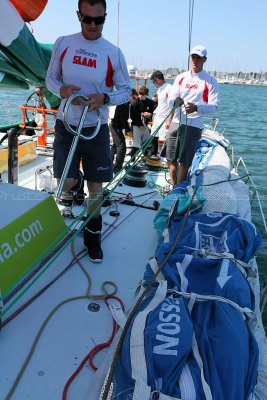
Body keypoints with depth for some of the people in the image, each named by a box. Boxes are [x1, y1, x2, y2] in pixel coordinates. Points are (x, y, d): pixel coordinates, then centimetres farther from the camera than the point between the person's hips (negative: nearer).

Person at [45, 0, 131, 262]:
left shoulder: (113, 53, -2)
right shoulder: (63, 43, 1)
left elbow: (126, 91, 3)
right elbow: (50, 78, 8)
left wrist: (105, 98, -18)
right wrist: (61, 90, -15)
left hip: (96, 128, -1)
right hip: (66, 125, 1)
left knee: (96, 187, 4)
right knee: (66, 184, -3)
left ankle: (92, 235, 25)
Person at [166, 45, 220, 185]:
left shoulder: (210, 81, 2)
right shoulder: (181, 77, 13)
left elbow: (214, 106, -5)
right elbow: (169, 100, 7)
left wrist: (196, 108, -23)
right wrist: (175, 101, -19)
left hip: (193, 126, -4)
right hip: (175, 123, 4)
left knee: (184, 162, -3)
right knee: (171, 159, 7)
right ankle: (172, 186, 23)